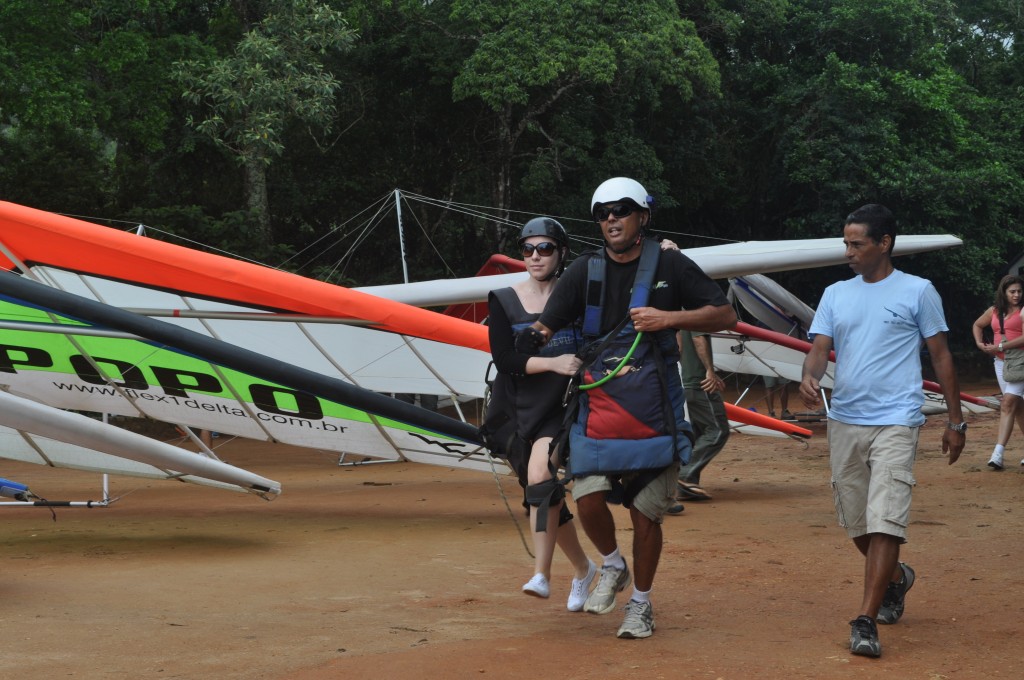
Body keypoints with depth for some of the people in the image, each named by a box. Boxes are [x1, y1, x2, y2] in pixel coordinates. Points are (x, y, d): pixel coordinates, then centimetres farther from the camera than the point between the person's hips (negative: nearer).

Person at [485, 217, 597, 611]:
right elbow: (504, 360, -8)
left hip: (560, 409, -3)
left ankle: (541, 575, -26)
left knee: (541, 473, -29)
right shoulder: (503, 301, 2)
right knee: (545, 498, 9)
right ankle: (583, 569, 33)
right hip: (513, 412, 3)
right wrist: (552, 362, -21)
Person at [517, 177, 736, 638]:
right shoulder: (586, 270, 8)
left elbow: (725, 316, 2)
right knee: (588, 498, -13)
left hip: (654, 409, -1)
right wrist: (536, 336, -21)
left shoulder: (670, 266, 2)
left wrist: (669, 318, -12)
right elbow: (549, 324, 3)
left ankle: (641, 603, 22)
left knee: (646, 512, 2)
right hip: (598, 402, 2)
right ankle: (612, 566, 17)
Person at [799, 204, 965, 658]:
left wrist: (956, 422, 5)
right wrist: (809, 378, -19)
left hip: (895, 421, -5)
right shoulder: (836, 294, 12)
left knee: (885, 523, -15)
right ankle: (896, 578, 41)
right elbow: (819, 348, 5)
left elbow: (940, 355, 5)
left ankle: (866, 622, -13)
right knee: (856, 524, 13)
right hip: (844, 421, 5)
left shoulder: (917, 292, 0)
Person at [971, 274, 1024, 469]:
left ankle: (998, 453, -21)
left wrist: (1000, 347, -18)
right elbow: (977, 325, 27)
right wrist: (979, 343, 10)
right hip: (1001, 362, 6)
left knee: (1008, 404, -16)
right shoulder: (994, 311, 10)